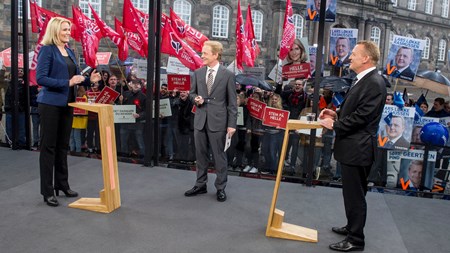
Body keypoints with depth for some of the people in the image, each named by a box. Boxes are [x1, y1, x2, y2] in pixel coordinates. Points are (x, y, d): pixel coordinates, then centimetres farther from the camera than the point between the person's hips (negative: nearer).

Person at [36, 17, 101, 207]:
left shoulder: (70, 52, 13)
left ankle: (62, 184, 26)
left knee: (63, 145, 14)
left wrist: (89, 79, -2)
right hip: (50, 104, -7)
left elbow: (76, 76, 18)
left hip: (67, 104, 7)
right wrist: (68, 83, -23)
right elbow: (40, 78, -17)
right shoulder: (47, 50, -9)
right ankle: (47, 191, 8)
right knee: (48, 146, 0)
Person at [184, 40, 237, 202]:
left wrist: (232, 124, -8)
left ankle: (220, 188, 18)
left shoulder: (228, 75, -5)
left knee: (219, 155, 4)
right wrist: (196, 99, -6)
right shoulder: (197, 73, 7)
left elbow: (232, 102, -4)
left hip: (218, 121, -4)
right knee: (200, 154, 13)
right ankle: (200, 185, 27)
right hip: (200, 120, 4)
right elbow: (192, 92, 18)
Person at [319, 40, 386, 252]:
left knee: (355, 195, 1)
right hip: (351, 147, 10)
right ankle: (352, 227, 39)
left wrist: (334, 125, -13)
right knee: (353, 193, 22)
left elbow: (362, 116, -22)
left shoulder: (374, 83, -17)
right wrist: (336, 114, 6)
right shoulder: (363, 81, 14)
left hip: (357, 149, -10)